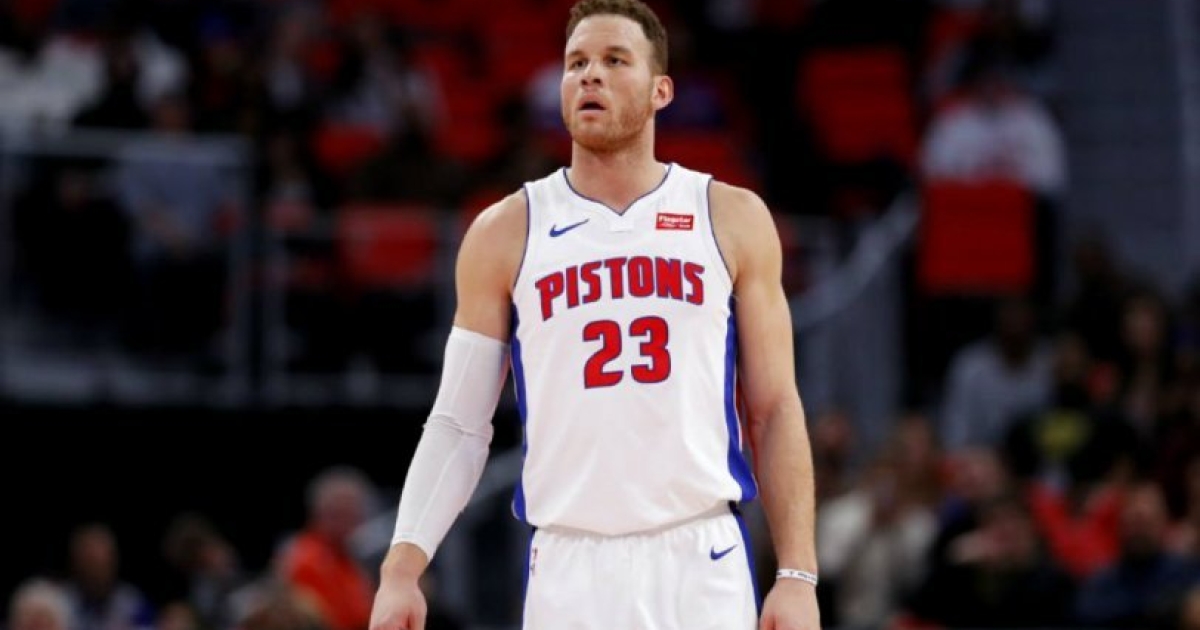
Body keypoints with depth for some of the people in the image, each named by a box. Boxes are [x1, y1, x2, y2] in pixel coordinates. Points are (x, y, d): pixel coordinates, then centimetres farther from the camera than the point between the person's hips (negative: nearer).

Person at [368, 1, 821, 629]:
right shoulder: (505, 232, 8)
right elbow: (458, 423, 8)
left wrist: (797, 574, -2)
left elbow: (775, 411, 7)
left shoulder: (733, 220, 7)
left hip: (702, 565, 0)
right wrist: (402, 567, -5)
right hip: (568, 571, 0)